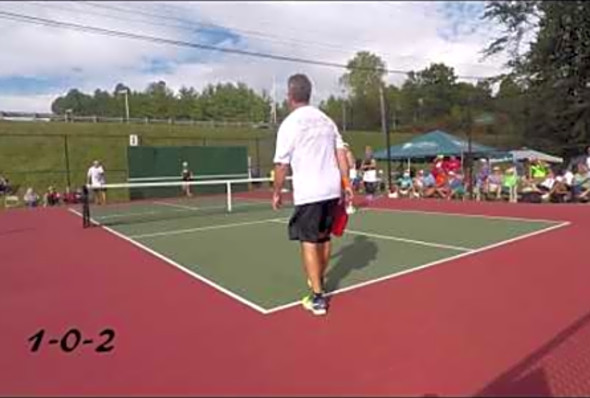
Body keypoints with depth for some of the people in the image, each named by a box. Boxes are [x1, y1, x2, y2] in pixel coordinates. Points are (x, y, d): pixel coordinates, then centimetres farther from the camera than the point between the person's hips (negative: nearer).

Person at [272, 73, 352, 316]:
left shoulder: (290, 123, -7)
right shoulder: (326, 120, 10)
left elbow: (282, 164, -8)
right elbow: (341, 153, 7)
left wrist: (277, 192, 4)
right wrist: (346, 185, 10)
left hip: (308, 192, -6)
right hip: (332, 189, 6)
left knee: (309, 242, 0)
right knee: (324, 237, 19)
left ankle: (318, 298, 0)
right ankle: (319, 281, 37)